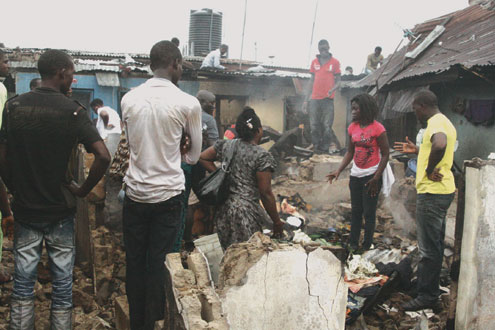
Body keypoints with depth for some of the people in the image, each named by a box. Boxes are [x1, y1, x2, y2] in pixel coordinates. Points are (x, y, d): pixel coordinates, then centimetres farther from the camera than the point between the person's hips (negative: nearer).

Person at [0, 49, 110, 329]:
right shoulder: (73, 111, -12)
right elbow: (103, 156, -21)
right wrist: (83, 190, -7)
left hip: (25, 209, 3)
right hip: (60, 210, -3)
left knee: (23, 282, 13)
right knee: (62, 283, 10)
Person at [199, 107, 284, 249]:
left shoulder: (225, 145, 3)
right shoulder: (263, 156, -13)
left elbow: (202, 158, 12)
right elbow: (265, 193, -12)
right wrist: (277, 222, -3)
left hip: (223, 209, 6)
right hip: (246, 213, -6)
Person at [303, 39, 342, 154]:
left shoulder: (335, 62, 3)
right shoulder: (314, 62, 12)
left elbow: (338, 81, 5)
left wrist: (332, 89, -18)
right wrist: (306, 100, 14)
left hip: (328, 99, -3)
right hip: (314, 99, 3)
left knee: (327, 125, -5)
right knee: (314, 125, 3)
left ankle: (324, 148, 4)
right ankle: (316, 147, 12)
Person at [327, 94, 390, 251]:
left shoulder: (377, 128, -14)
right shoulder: (352, 127, 4)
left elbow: (385, 155, -11)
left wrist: (376, 179, -14)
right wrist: (338, 171, -1)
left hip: (371, 177, -6)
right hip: (355, 175, 6)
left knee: (369, 212, 3)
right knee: (356, 211, 13)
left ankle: (367, 246, 15)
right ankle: (353, 244, 23)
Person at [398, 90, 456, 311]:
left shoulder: (435, 123, -18)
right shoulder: (444, 122, 16)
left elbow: (439, 145, -41)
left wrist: (429, 170, -27)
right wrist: (418, 150, 26)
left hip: (432, 192, -11)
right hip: (443, 190, 11)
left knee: (428, 247, -3)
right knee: (435, 243, 20)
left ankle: (427, 296, 5)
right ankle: (432, 287, 32)